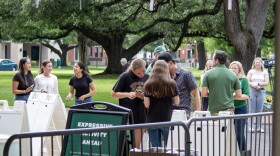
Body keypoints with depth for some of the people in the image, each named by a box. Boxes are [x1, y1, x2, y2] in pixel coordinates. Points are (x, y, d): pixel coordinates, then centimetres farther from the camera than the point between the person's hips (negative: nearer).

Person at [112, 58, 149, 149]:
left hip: (141, 114, 4)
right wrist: (127, 94, -18)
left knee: (137, 144, 9)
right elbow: (114, 94, -3)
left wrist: (143, 96, -9)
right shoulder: (125, 76, -7)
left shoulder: (147, 77, 4)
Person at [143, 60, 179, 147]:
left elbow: (146, 105, -3)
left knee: (155, 147, 7)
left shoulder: (148, 85, -4)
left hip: (152, 120, 1)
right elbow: (176, 102, -1)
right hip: (167, 119, -1)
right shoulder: (171, 84, -7)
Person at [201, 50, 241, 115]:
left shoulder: (208, 74, -4)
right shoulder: (233, 75, 2)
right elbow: (239, 95, 3)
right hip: (229, 109, 2)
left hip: (214, 110, -2)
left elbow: (203, 94, -7)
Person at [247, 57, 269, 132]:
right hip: (252, 91, -1)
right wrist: (254, 85, -15)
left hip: (261, 92, 1)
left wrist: (258, 84, -10)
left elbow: (267, 82, 1)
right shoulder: (251, 71, 8)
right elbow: (247, 82, 0)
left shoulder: (265, 72, 11)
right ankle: (250, 126, 0)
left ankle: (259, 127, 5)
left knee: (259, 110, 1)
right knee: (252, 109, -3)